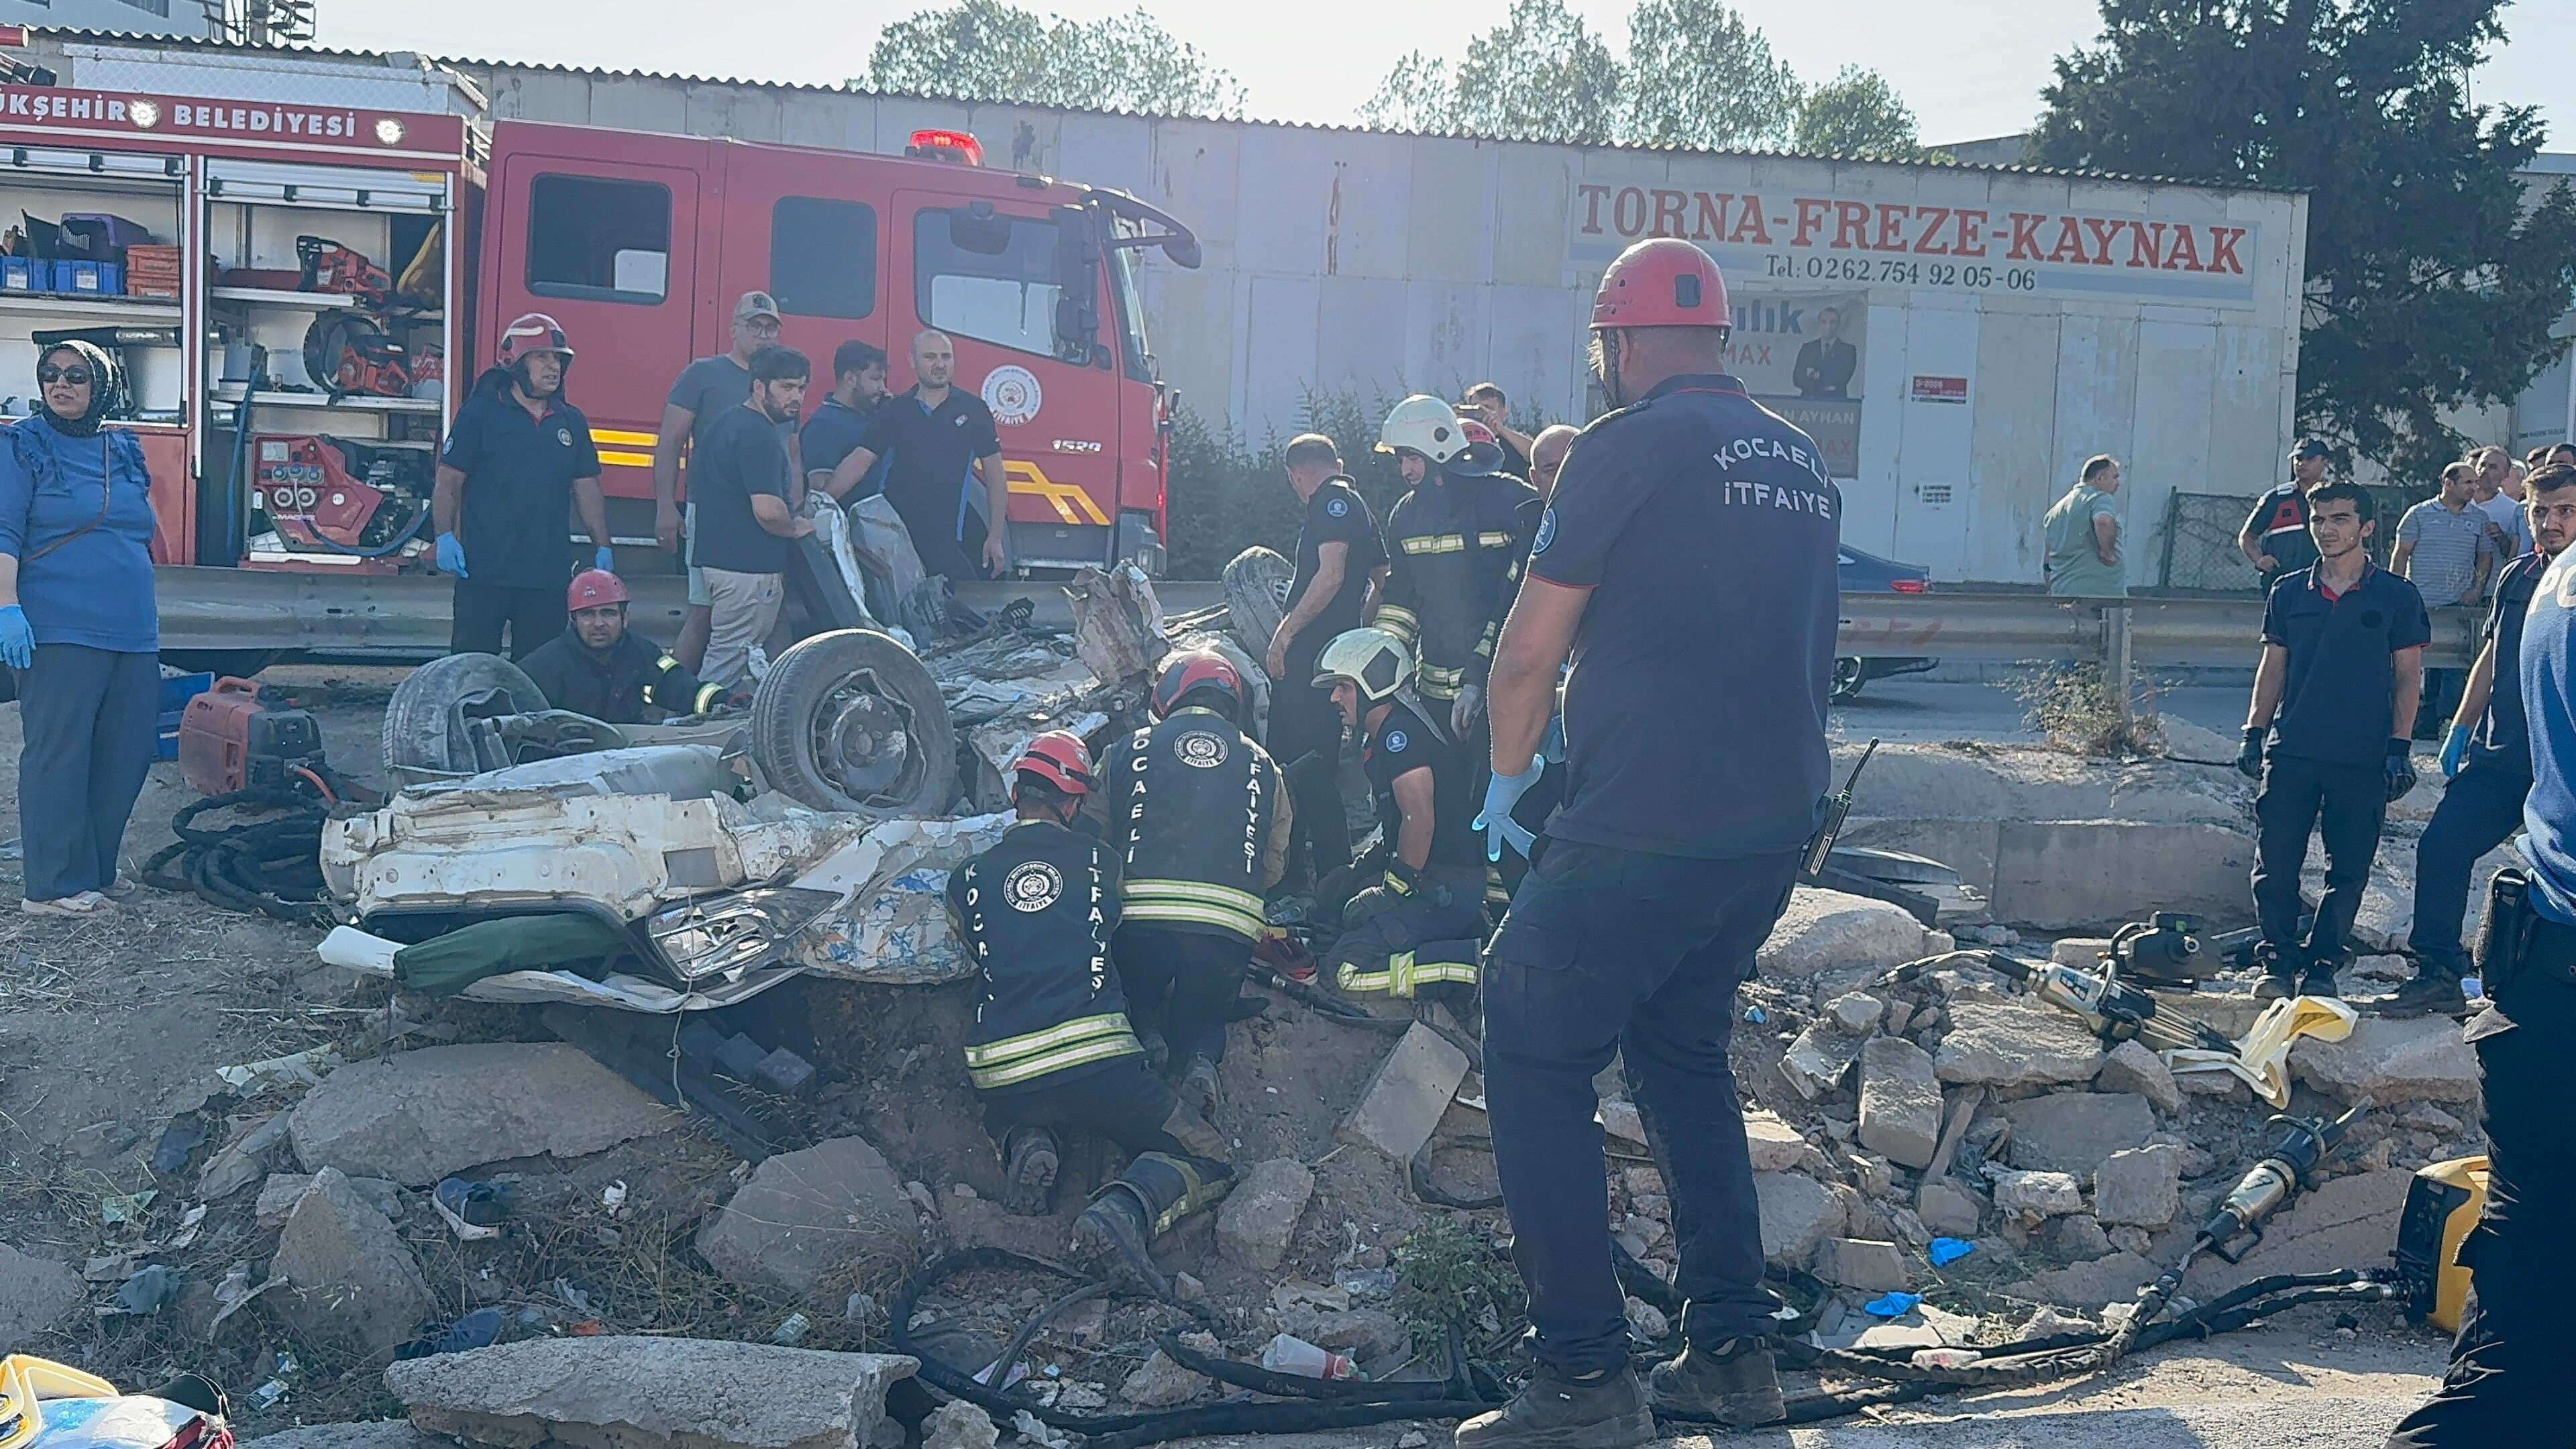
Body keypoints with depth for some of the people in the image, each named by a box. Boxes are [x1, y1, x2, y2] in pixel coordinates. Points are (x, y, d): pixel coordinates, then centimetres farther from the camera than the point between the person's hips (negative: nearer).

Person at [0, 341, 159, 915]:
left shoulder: (125, 451, 17)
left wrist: (151, 618, 24)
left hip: (133, 632, 7)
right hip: (61, 634, -7)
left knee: (128, 757, 7)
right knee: (59, 755, -5)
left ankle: (94, 872, 19)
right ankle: (55, 887, -1)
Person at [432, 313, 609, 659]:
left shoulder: (572, 422, 13)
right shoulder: (480, 413, 1)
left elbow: (587, 488, 15)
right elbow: (448, 481, -1)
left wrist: (602, 548, 8)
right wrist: (445, 536, -12)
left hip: (548, 572, 4)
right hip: (484, 569, -4)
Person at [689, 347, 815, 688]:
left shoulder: (725, 421, 14)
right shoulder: (759, 434, -18)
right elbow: (768, 510, -28)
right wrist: (796, 527, -6)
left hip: (717, 557, 11)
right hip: (750, 569, -11)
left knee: (723, 656, 18)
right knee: (730, 661, -5)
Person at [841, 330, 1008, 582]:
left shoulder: (973, 409, 3)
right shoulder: (893, 411, 7)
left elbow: (995, 476, 3)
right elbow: (859, 461, 1)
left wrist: (996, 538, -2)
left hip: (946, 539, -1)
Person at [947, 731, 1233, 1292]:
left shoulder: (965, 881, 10)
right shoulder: (1099, 859, 10)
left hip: (1002, 1078, 3)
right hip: (1098, 1062, -3)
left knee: (1012, 1116, 40)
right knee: (1209, 1161, 10)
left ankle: (1028, 1146, 3)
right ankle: (1126, 1212, -22)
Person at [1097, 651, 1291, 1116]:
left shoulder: (1129, 751, 15)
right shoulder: (1261, 764, 19)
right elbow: (1275, 863, 21)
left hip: (1139, 917, -1)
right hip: (1231, 927, 1)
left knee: (1132, 1008, 26)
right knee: (1201, 1020, 25)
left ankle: (1142, 1041, -7)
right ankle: (1200, 1059, -9)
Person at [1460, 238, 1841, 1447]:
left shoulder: (1629, 447, -8)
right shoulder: (1804, 464, 14)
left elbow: (1531, 648, -6)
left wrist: (1508, 777, 9)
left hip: (1642, 832, -8)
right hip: (1778, 826, 8)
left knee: (1537, 1068, 1)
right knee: (1683, 1056, 21)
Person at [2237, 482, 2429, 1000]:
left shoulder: (2397, 597, 3)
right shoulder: (2288, 593, 9)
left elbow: (2409, 676, 3)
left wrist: (2399, 748, -4)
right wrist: (2254, 733, 7)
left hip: (2364, 760, -2)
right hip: (2291, 752, 2)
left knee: (2348, 870, 3)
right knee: (2275, 863, -3)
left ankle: (2320, 965, 14)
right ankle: (2278, 961, 6)